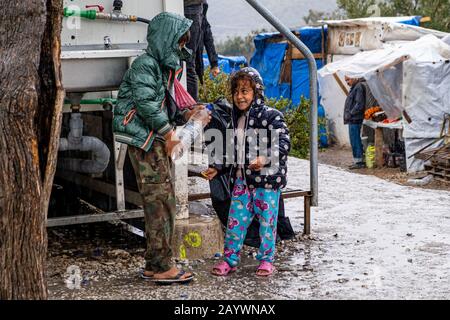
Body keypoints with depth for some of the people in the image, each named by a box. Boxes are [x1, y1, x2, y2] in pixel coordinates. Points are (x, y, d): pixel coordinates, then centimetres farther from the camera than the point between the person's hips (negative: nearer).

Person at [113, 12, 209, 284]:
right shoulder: (145, 65, -11)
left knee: (164, 205, 11)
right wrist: (169, 133, -15)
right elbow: (146, 103, -21)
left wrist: (184, 116, 6)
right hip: (145, 142, -10)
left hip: (159, 143, 10)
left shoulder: (165, 67, 19)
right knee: (160, 204, -9)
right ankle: (162, 267, -5)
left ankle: (155, 266, 17)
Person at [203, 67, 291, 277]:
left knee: (267, 218, 4)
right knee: (236, 219, 6)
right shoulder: (236, 118, 13)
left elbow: (283, 144, -17)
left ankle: (266, 259, 17)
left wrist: (265, 159, -30)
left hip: (267, 179, -6)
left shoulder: (271, 116, -9)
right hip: (241, 179, 6)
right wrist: (217, 168, 16)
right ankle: (230, 258, 16)